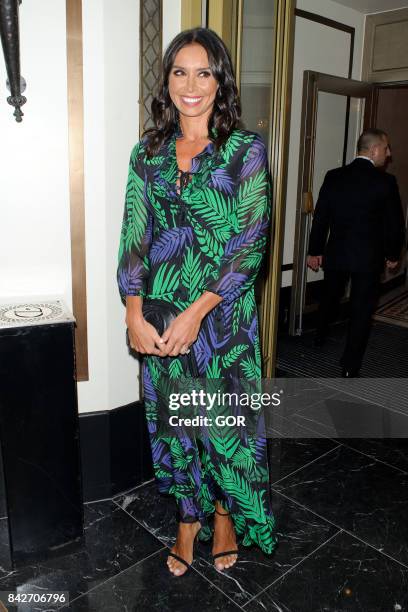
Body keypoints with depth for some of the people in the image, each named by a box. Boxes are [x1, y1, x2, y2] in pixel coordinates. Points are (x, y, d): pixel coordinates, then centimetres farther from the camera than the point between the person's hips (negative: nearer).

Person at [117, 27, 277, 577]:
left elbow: (252, 240, -11)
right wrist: (135, 314, -9)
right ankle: (188, 521, 35)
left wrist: (197, 312, -18)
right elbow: (133, 234, 2)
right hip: (159, 315, 4)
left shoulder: (245, 150, -4)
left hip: (222, 312, -3)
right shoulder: (149, 152, 7)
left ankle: (225, 516, 36)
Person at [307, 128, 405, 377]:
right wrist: (393, 255, 9)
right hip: (369, 257, -4)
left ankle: (320, 338, 47)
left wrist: (315, 251, 10)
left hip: (336, 254, 4)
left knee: (330, 298, 25)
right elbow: (395, 223, -6)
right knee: (362, 310, 4)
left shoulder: (333, 177, -2)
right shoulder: (386, 181, -11)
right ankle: (350, 369, 8)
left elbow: (320, 217, 1)